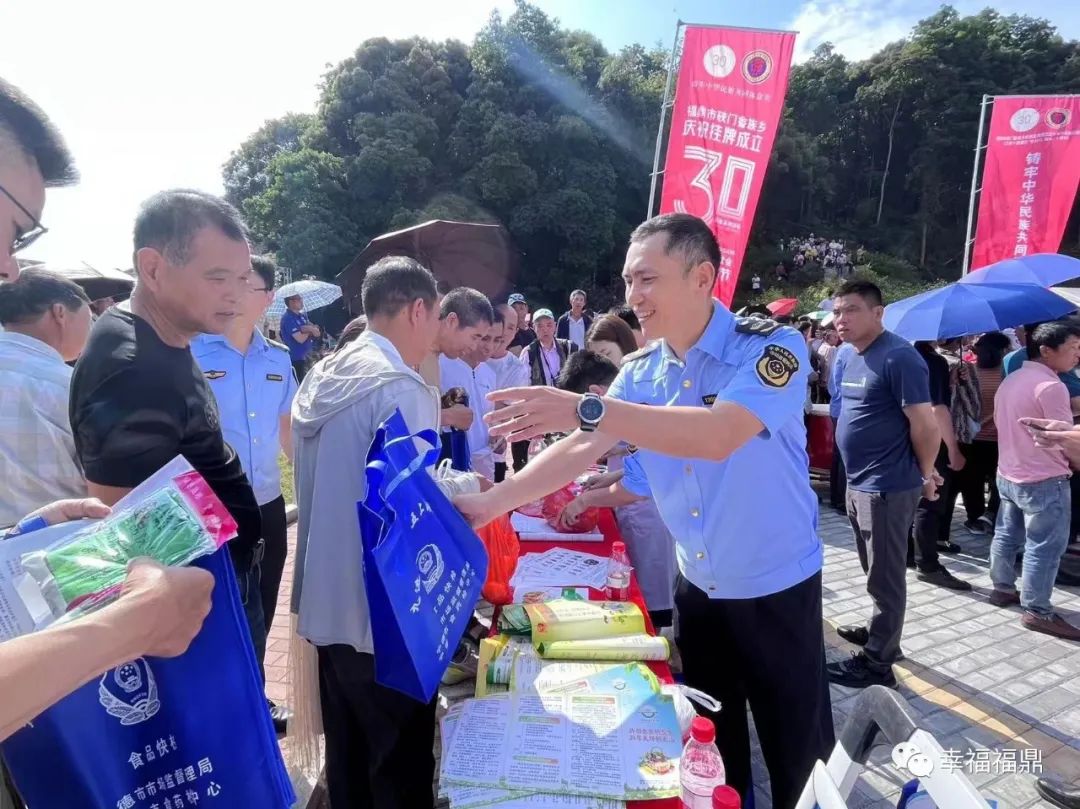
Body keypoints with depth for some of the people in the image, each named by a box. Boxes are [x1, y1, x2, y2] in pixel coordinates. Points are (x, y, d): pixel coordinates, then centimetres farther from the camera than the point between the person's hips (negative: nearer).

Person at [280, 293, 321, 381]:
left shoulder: (302, 316, 12)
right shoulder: (288, 318, -14)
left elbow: (317, 331, 3)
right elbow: (300, 339, -20)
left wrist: (306, 329, -15)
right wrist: (309, 331, -3)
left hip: (306, 357, 9)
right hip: (296, 359, -9)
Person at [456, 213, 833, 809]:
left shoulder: (772, 348, -21)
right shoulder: (641, 373, -4)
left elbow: (718, 436, -37)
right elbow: (581, 450, -4)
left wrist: (586, 408, -44)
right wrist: (489, 503, -11)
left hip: (777, 588, -4)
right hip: (697, 587, 5)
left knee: (798, 754, 14)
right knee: (710, 743, 22)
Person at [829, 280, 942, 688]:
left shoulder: (898, 358, -19)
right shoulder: (852, 356, 10)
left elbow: (925, 426, -18)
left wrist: (923, 475, -4)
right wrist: (869, 475, 16)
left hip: (887, 487, -9)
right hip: (858, 483, 9)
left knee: (885, 577, 4)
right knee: (875, 573, 23)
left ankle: (877, 662, 16)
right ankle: (881, 633, 40)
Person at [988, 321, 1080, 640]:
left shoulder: (1010, 380, 8)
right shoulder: (1050, 386, -20)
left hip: (1008, 475, 9)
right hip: (1044, 482, -9)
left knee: (1006, 536, 18)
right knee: (1044, 548, 1)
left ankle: (1003, 589, 31)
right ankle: (1037, 611, 8)